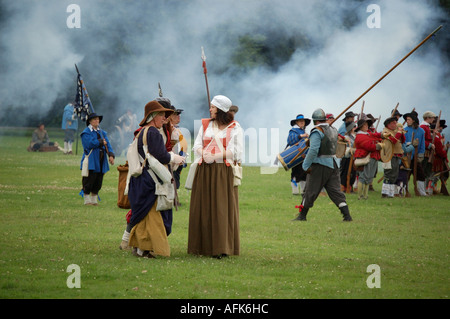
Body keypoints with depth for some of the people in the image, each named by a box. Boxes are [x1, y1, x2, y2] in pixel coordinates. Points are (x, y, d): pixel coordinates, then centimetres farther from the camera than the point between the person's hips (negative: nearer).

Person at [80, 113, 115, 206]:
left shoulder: (102, 133, 17)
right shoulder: (86, 133, -2)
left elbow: (108, 145, 8)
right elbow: (89, 144, -18)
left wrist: (111, 155, -8)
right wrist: (101, 142, -9)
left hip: (101, 162, 6)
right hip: (91, 162, -6)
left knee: (98, 183, 7)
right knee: (88, 182, -4)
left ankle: (94, 200, 15)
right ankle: (87, 200, 4)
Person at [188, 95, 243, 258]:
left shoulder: (234, 128, 1)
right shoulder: (206, 125, 15)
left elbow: (235, 151, -6)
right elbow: (197, 145, 12)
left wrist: (214, 156, -12)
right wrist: (204, 154, -10)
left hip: (223, 172, -4)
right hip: (204, 171, 4)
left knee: (222, 208, -8)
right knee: (203, 208, 1)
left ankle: (221, 248, -8)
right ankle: (203, 246, 6)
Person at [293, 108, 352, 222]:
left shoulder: (317, 132, -13)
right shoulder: (333, 130, 10)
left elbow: (313, 150, -21)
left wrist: (306, 165, -15)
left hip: (320, 165, -6)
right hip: (333, 164, 7)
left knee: (310, 191, 3)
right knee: (335, 190, 6)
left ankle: (302, 215, 11)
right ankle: (347, 215, -3)